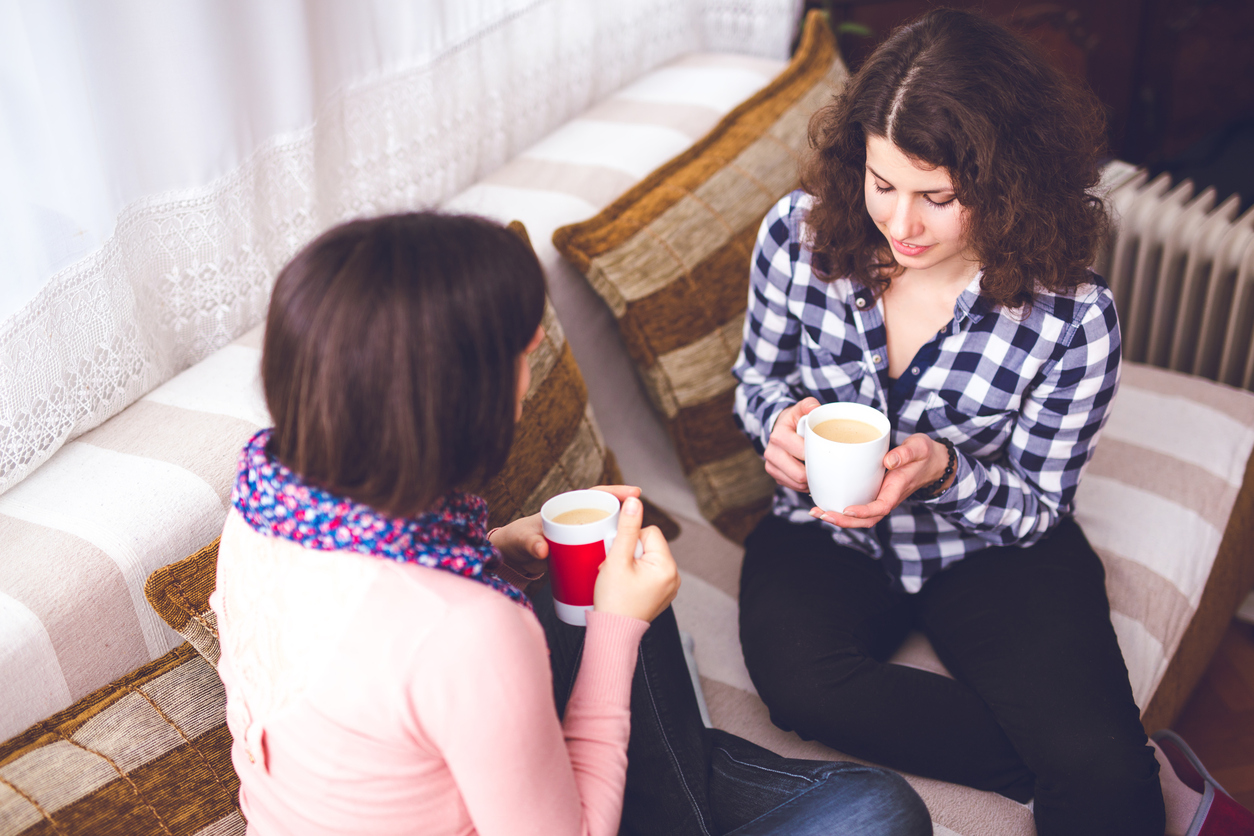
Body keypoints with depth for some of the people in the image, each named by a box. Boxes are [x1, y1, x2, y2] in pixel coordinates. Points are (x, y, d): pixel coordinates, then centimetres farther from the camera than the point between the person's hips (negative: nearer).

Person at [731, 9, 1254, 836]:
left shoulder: (1073, 316, -19)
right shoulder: (799, 234, -14)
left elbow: (1039, 505, -8)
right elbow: (756, 378, 4)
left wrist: (945, 472, -29)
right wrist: (780, 421, -20)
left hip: (993, 551, -2)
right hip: (829, 536, 3)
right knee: (801, 681, -31)